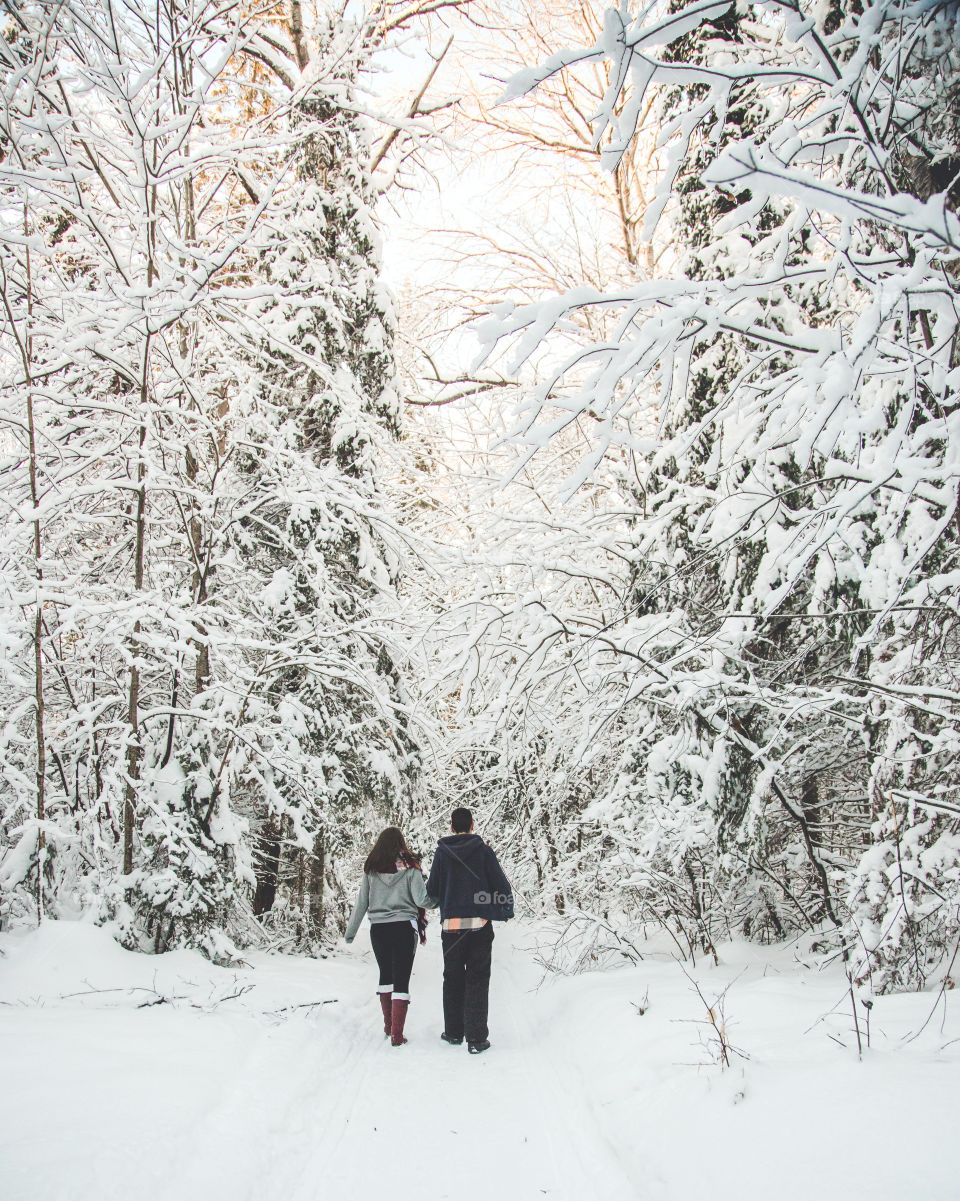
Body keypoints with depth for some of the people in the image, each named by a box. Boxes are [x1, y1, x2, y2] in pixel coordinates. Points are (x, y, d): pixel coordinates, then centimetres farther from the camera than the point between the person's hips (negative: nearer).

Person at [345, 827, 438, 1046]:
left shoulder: (371, 869, 0)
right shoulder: (409, 866, -6)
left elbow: (361, 902, 4)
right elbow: (421, 899, -13)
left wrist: (350, 931, 12)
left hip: (378, 929, 3)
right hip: (404, 928, -3)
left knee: (385, 975, 22)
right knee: (401, 979, 1)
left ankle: (388, 1025, 31)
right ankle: (396, 1035, -5)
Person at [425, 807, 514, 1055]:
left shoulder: (442, 853, 0)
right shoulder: (483, 850, -5)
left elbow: (432, 890, 5)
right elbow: (501, 884, -4)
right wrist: (505, 911, 12)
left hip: (451, 925, 2)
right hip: (480, 924, -2)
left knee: (453, 979, 15)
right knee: (477, 981, 3)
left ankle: (454, 1032, 22)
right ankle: (476, 1037, -1)